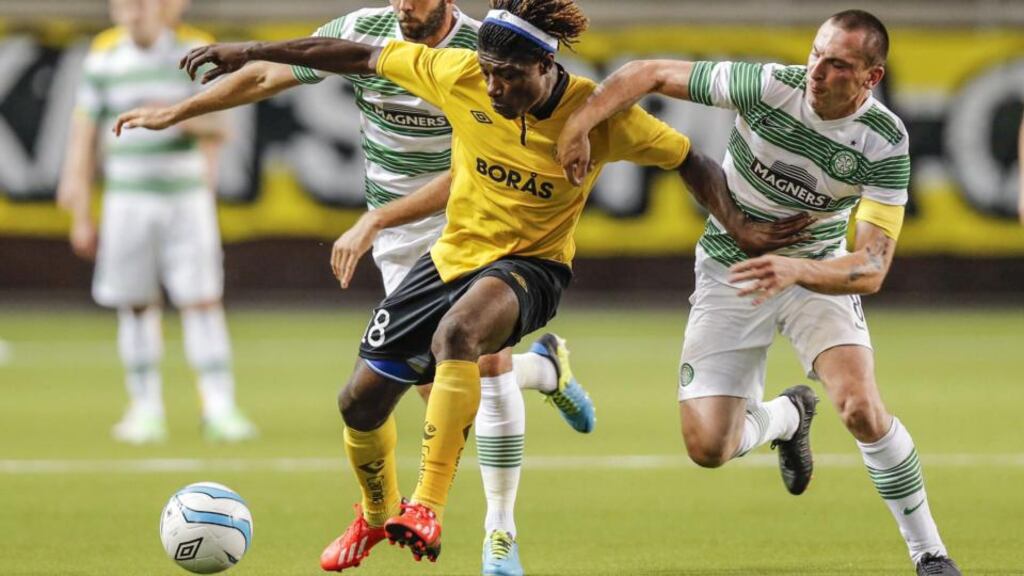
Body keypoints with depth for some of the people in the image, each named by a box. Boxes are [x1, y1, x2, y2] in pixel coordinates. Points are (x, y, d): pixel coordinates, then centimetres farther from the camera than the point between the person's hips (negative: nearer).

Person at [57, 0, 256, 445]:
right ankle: (146, 409, 10)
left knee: (203, 301, -7)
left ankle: (219, 408, -6)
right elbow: (84, 136, 6)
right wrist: (81, 216, 4)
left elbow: (216, 128, 1)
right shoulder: (103, 58, 4)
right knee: (136, 304, 2)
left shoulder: (193, 52, 2)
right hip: (128, 197, 1)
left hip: (187, 195, -1)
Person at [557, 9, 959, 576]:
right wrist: (579, 123, -27)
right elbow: (650, 73, -13)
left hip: (817, 270, -1)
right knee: (708, 447, -8)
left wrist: (795, 268, -44)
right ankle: (787, 416, 30)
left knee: (860, 407, -27)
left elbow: (871, 269, -26)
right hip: (728, 271, 1)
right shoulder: (768, 86, -23)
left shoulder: (886, 142, -22)